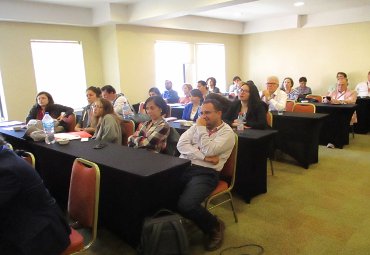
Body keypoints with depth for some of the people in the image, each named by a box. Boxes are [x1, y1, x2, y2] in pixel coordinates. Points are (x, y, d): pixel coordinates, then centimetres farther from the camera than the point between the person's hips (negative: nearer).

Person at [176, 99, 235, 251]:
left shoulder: (227, 132, 1)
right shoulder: (198, 126, 17)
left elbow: (209, 151, -14)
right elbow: (181, 144, 2)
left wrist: (201, 128, -4)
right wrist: (204, 157, -10)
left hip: (205, 173, -5)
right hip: (183, 167, 5)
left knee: (186, 204, -29)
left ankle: (215, 226, 2)